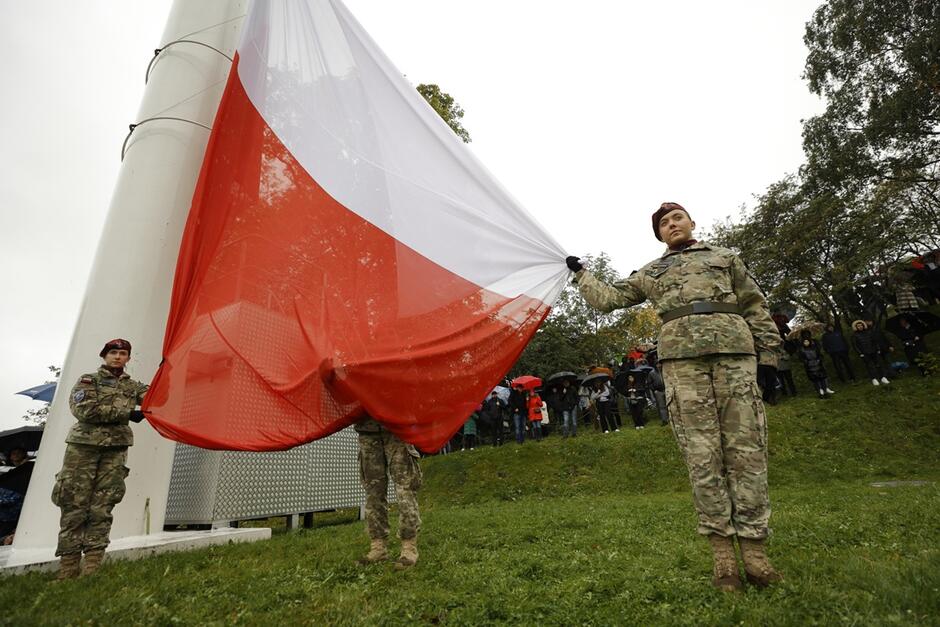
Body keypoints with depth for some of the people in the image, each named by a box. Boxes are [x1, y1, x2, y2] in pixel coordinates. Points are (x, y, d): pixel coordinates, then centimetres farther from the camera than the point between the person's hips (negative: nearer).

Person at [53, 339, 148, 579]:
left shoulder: (132, 386, 17)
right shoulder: (89, 380, 7)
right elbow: (84, 410, -9)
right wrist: (126, 413, -13)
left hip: (115, 450, 3)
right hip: (84, 446, -2)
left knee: (102, 509, -1)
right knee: (75, 507, -2)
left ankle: (92, 567, 0)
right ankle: (68, 571, 3)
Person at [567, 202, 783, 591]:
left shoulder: (725, 258, 25)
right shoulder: (650, 273, 25)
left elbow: (756, 306, 18)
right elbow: (609, 299, 22)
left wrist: (768, 350, 8)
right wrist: (580, 274, 23)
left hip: (735, 351, 1)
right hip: (681, 358, 0)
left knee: (746, 448, -4)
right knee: (702, 453, -6)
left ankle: (753, 547, 4)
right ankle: (722, 551, 1)